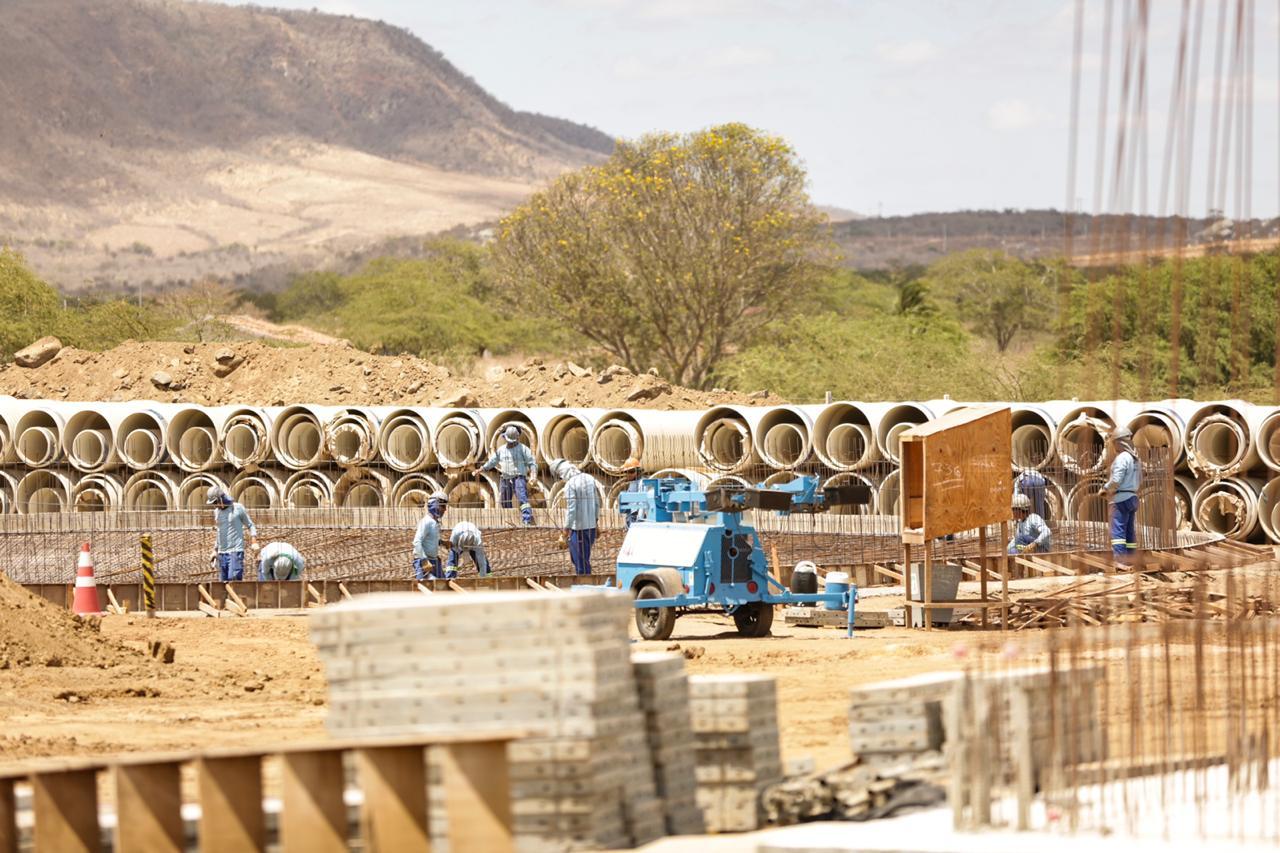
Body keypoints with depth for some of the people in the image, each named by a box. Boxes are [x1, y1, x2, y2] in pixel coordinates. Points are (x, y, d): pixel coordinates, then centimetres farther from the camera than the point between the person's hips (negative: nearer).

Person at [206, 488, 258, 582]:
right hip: (222, 553, 6)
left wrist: (254, 542, -9)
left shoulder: (238, 508, -2)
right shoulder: (216, 511, 14)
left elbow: (250, 525, 4)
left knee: (233, 579, -18)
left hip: (235, 551, -6)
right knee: (223, 582, 3)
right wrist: (215, 550, 20)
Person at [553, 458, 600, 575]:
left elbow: (571, 509, -19)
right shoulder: (590, 479, 3)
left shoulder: (570, 485, -18)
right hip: (591, 526, 7)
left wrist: (566, 529, -12)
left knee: (580, 561, 3)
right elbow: (597, 502, 12)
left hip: (578, 527, -7)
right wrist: (596, 519, 23)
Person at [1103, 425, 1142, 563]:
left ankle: (1119, 559, -20)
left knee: (1118, 530, -12)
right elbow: (1139, 480, 21)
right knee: (1130, 531, 12)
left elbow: (1116, 480, -20)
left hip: (1121, 498, -9)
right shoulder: (1134, 458, 14)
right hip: (1133, 497, 9)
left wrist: (1105, 488, -3)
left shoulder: (1121, 458, -14)